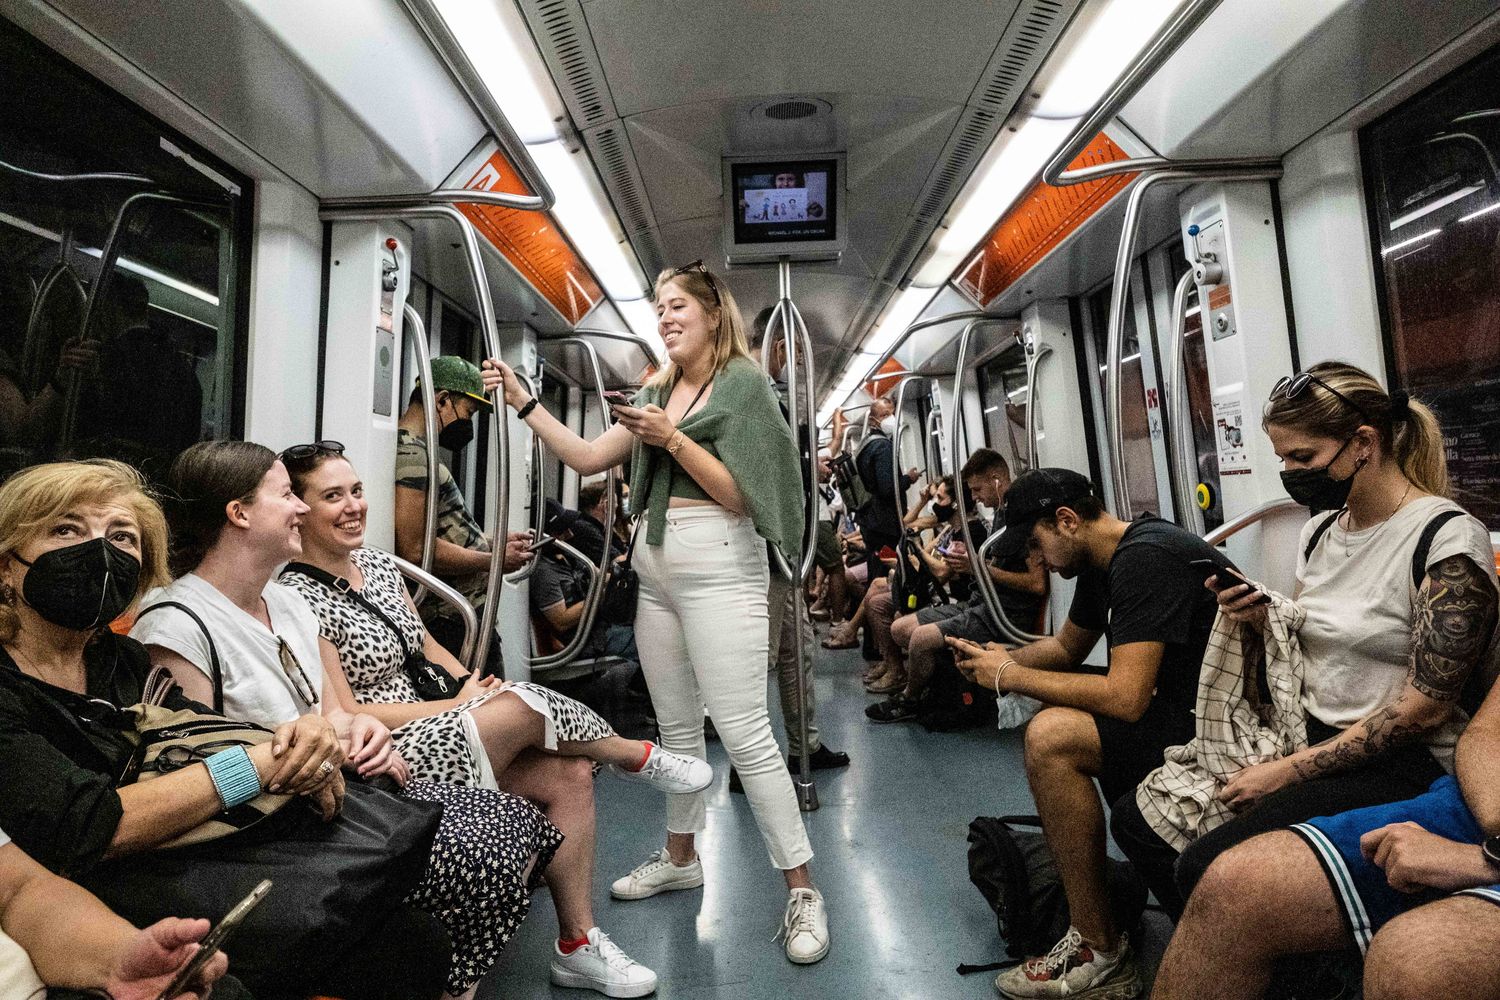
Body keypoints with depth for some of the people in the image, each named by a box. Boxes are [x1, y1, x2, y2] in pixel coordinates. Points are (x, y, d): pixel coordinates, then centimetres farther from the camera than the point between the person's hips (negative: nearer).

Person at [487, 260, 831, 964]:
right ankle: (680, 857, 34)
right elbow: (588, 458, 12)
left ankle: (801, 890, 6)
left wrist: (673, 439, -16)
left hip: (718, 565, -7)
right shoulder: (657, 392, 17)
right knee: (676, 727, 17)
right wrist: (524, 403, 9)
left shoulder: (743, 382, -3)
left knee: (743, 732, -7)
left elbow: (739, 494, -10)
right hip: (655, 568, 7)